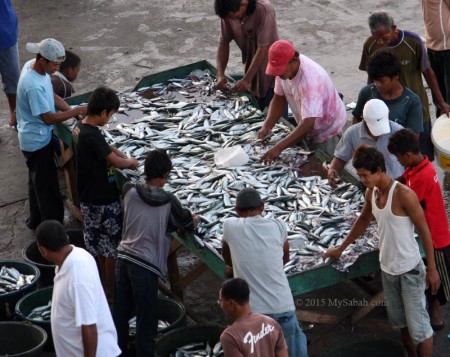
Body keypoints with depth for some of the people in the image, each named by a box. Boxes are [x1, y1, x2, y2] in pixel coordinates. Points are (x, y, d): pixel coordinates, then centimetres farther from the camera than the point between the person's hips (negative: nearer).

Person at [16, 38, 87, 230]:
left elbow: (49, 95, 12)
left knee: (37, 182, 25)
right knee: (48, 188, 3)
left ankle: (36, 220, 42)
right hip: (37, 141, -10)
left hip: (36, 138, 10)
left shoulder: (33, 65, -5)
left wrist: (68, 108, 1)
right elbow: (48, 118, -27)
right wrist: (77, 111, -21)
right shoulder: (34, 86, -35)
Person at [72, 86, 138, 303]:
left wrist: (118, 153, 2)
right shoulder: (92, 135, -28)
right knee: (113, 244, 6)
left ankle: (104, 283, 34)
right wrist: (131, 162, -5)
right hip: (104, 200, -9)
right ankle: (111, 291, 17)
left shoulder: (80, 128, 1)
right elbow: (116, 162, -25)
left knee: (97, 243, 20)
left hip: (88, 197, 9)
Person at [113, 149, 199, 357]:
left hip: (124, 259, 5)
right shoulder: (168, 202, -11)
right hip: (146, 266, -5)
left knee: (120, 311, 17)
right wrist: (195, 220, 28)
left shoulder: (129, 191, -1)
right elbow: (188, 224, 4)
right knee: (146, 319, 5)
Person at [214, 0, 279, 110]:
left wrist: (246, 79, -29)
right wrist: (220, 74, -14)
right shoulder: (229, 12, -11)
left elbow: (263, 48, -27)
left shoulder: (263, 10, -28)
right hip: (251, 66, 5)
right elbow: (223, 42, -2)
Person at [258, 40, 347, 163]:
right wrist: (267, 127, -17)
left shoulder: (310, 79, -37)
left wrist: (278, 148, -49)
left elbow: (308, 124, -43)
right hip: (309, 130, 7)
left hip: (327, 132, -7)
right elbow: (279, 98, -1)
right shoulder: (283, 68, -15)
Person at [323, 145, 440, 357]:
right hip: (387, 269, 7)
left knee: (418, 325, -1)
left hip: (409, 270, -7)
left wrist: (432, 269, -14)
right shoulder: (371, 193, 1)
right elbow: (363, 220, 20)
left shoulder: (403, 195, -21)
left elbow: (424, 231, -15)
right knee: (401, 322, 19)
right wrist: (341, 248, 25)